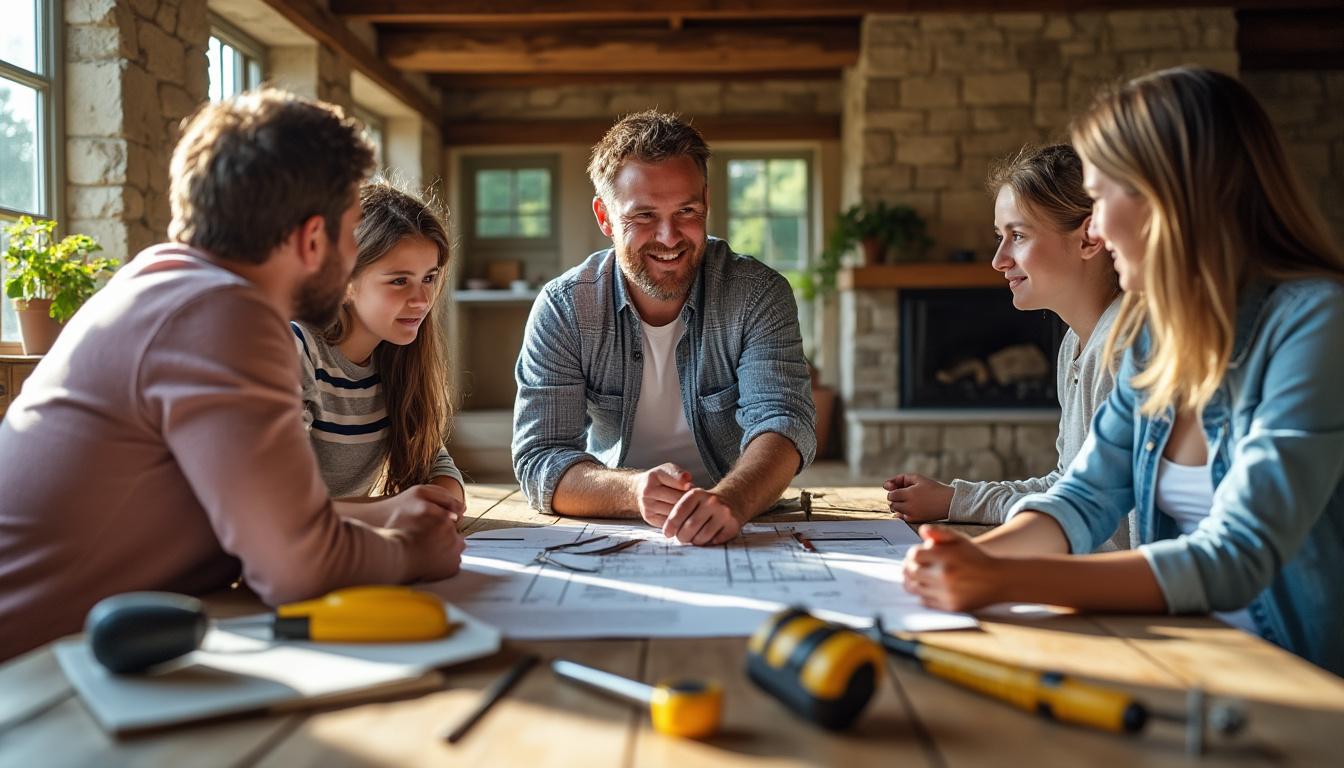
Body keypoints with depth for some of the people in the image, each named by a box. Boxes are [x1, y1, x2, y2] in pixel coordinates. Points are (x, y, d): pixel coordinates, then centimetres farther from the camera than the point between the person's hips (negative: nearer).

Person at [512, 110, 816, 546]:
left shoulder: (757, 296, -8)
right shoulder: (563, 309, -8)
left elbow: (783, 421, -19)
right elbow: (538, 461, -12)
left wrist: (730, 500, -41)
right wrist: (634, 492, -33)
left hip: (743, 531, 0)